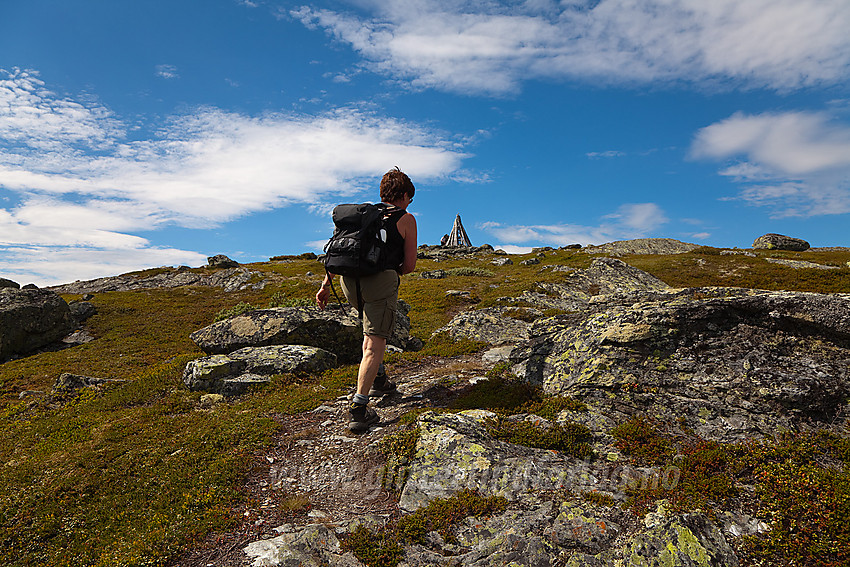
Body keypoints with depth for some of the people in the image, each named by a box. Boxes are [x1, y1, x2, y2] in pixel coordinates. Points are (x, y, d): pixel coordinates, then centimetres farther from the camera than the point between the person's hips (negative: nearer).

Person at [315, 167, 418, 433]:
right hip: (381, 281, -6)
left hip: (350, 281, 6)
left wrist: (325, 285, 16)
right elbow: (409, 265, 7)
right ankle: (358, 408, -10)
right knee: (374, 344, -4)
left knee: (372, 329, 30)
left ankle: (378, 380, 34)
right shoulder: (406, 219, 9)